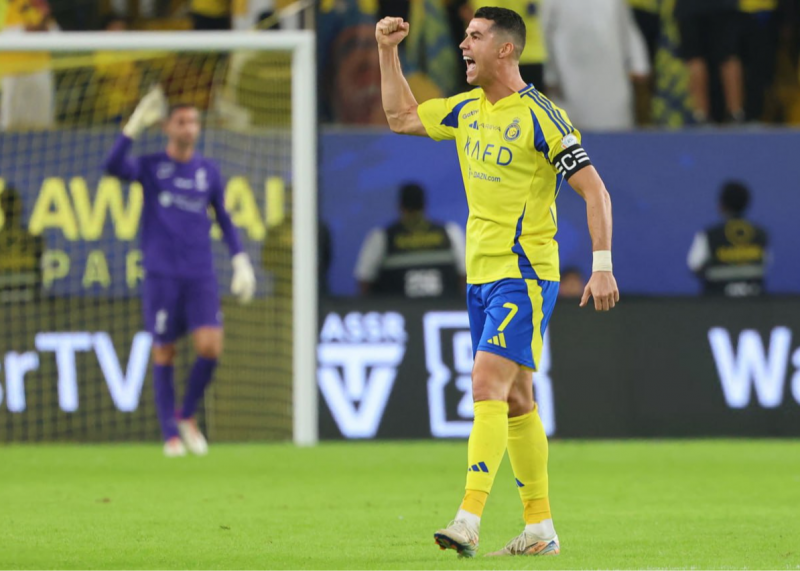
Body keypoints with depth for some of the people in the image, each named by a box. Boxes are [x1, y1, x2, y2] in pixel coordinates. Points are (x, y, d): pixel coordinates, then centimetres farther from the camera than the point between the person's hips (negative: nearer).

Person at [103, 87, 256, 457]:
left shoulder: (209, 171, 11)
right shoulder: (150, 167, 2)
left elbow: (223, 218, 20)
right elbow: (113, 166, -17)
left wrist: (240, 261, 12)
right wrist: (136, 125, -24)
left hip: (201, 275, 2)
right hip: (161, 274, -2)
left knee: (210, 346, -13)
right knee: (163, 353, 0)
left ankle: (187, 416, 9)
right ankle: (171, 434, 9)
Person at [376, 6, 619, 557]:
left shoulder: (541, 116, -12)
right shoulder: (467, 111, 10)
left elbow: (595, 189, -12)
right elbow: (402, 117, 26)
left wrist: (602, 265, -19)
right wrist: (388, 52, 16)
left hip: (524, 275, -8)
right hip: (481, 275, 8)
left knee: (488, 386, -19)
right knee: (515, 401, 9)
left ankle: (469, 519, -25)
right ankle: (540, 528, 14)